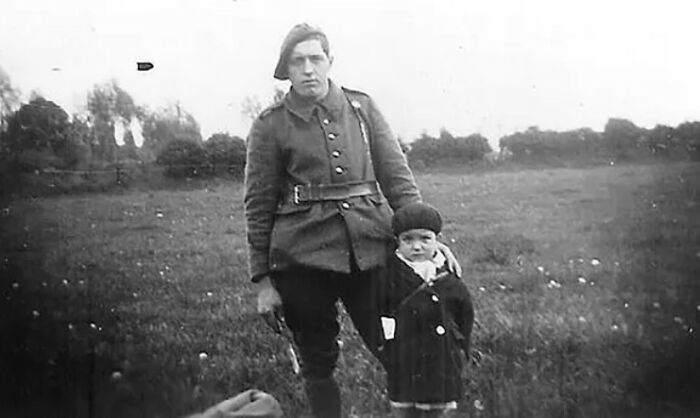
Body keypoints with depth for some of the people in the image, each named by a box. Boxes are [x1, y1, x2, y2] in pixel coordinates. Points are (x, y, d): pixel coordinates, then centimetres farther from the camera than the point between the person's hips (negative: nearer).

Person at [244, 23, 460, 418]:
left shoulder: (362, 107, 7)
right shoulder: (271, 125, 1)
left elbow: (397, 176, 7)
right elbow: (259, 206, 3)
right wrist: (263, 280, 1)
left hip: (370, 248, 1)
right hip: (303, 256, -1)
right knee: (318, 364, 8)